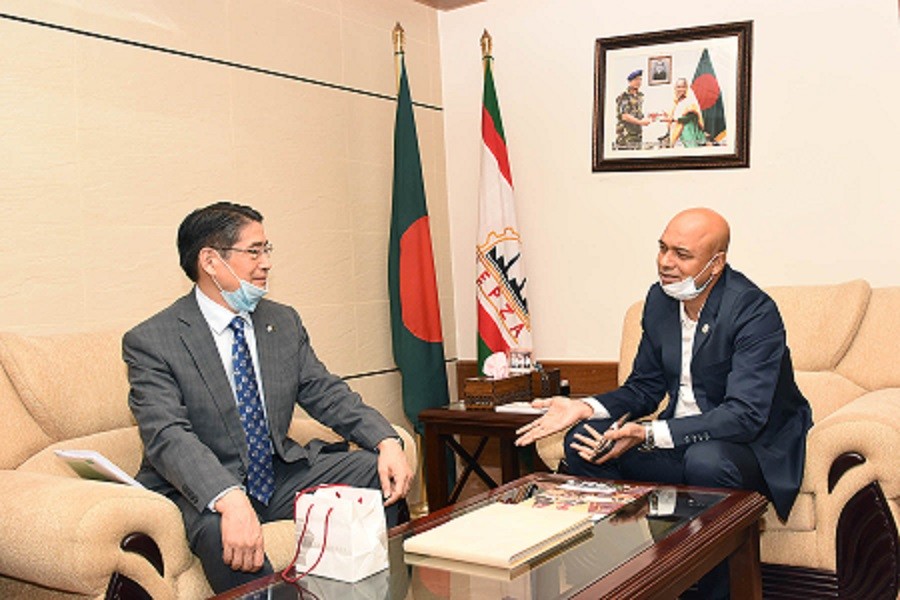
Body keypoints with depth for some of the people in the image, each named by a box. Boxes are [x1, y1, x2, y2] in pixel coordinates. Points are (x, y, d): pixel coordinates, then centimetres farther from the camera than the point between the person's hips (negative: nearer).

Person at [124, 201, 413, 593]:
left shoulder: (284, 322, 8)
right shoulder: (150, 341, -11)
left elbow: (327, 394, 6)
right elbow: (168, 437, -24)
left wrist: (387, 442, -14)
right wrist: (231, 500, -41)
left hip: (281, 474, 6)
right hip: (201, 491, -6)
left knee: (381, 473, -9)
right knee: (226, 534, -38)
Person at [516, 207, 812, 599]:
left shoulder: (755, 313, -20)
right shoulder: (660, 299, 1)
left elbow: (744, 415, -29)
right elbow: (644, 388, 8)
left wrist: (649, 434, -36)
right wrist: (584, 408, -10)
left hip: (754, 446, -6)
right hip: (681, 439, 7)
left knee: (706, 460, -38)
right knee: (582, 441, -10)